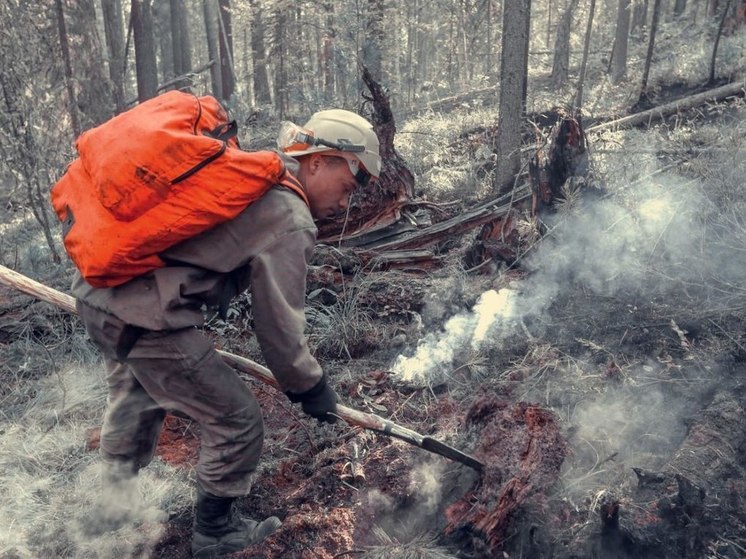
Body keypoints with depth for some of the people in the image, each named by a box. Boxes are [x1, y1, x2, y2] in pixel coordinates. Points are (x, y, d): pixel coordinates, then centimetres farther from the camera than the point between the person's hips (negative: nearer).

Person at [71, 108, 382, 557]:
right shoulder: (290, 221, -13)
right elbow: (279, 325, -9)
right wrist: (309, 387, 7)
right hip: (145, 317, -10)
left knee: (136, 394, 35)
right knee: (238, 423, 6)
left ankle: (115, 502, 59)